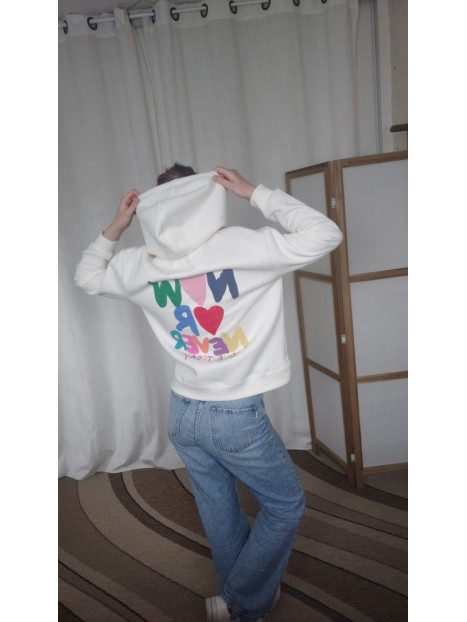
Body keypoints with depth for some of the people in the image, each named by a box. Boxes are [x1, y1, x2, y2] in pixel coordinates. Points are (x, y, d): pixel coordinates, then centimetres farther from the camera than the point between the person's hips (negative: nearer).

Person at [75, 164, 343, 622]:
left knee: (219, 513, 24)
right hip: (236, 415, -5)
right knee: (285, 505, 18)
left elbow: (87, 277, 18)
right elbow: (324, 235, -11)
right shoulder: (239, 247, -17)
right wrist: (254, 193, -9)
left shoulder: (139, 265, -2)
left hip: (183, 412, 6)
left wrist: (115, 228, 12)